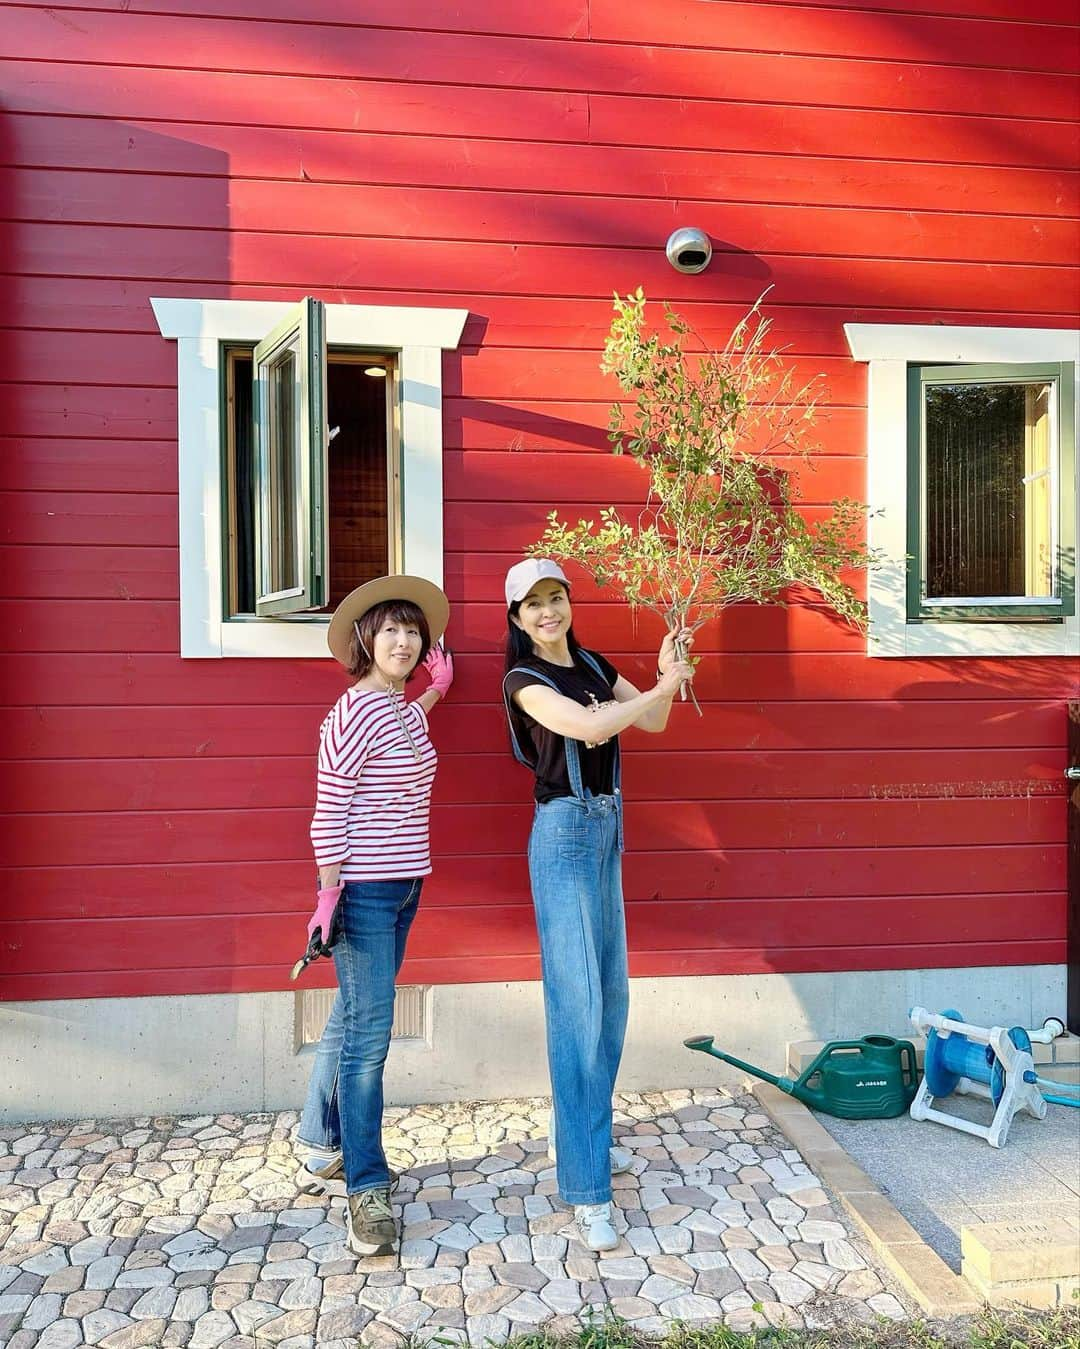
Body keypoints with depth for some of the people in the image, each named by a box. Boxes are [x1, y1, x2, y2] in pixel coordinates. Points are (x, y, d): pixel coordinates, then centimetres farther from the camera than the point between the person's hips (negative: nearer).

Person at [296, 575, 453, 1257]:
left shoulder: (408, 712, 10)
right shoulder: (354, 710, -14)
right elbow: (329, 809, -16)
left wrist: (434, 690, 29)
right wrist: (328, 894, -18)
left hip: (403, 886, 8)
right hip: (364, 890, -8)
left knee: (352, 1021, 18)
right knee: (369, 1034, -3)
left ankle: (325, 1150, 34)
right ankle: (366, 1190, 8)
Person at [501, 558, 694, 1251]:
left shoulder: (593, 665, 11)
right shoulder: (524, 679, -10)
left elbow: (653, 722, 11)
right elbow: (587, 726, -24)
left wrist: (667, 677, -7)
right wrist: (668, 682, -14)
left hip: (607, 830, 8)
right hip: (564, 834, -7)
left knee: (611, 993, 14)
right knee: (575, 1001, -9)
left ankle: (589, 1135, 31)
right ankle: (588, 1192, -3)